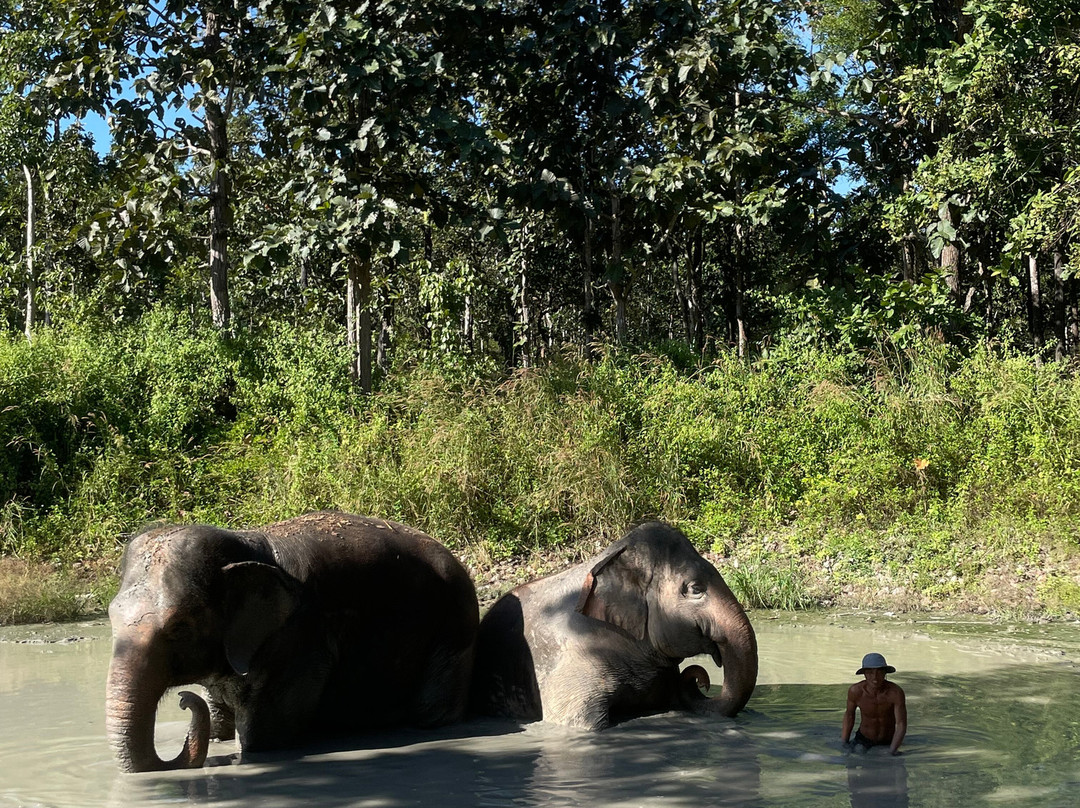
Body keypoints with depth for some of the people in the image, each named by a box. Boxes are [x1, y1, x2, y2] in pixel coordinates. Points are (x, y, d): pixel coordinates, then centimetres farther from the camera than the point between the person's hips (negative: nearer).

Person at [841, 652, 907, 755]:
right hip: (863, 738, 1)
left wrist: (892, 751, -34)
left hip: (888, 740, -1)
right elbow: (849, 714, -3)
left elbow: (901, 725, -24)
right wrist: (844, 743, -3)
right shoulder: (855, 691, -23)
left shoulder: (896, 692, -29)